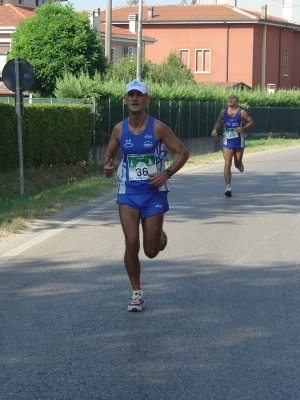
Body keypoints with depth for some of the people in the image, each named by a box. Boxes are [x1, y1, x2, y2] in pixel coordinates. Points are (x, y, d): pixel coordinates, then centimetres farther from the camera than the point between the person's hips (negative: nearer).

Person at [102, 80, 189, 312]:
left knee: (151, 251, 3)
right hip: (128, 193, 2)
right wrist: (107, 166, -10)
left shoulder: (158, 128, -8)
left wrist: (167, 174, -18)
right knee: (131, 244, -10)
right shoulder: (119, 129, 1)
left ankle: (160, 237, 42)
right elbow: (109, 155, 14)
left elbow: (182, 152, -3)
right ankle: (137, 293, 7)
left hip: (154, 193, -2)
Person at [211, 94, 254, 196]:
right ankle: (228, 187, -11)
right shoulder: (223, 112, 1)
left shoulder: (242, 112, -8)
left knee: (237, 164, 12)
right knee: (227, 164, -12)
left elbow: (251, 122, -1)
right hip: (227, 142, 1)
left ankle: (240, 165, 53)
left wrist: (243, 128, -19)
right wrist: (215, 129, 0)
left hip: (239, 142, -1)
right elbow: (219, 121, 18)